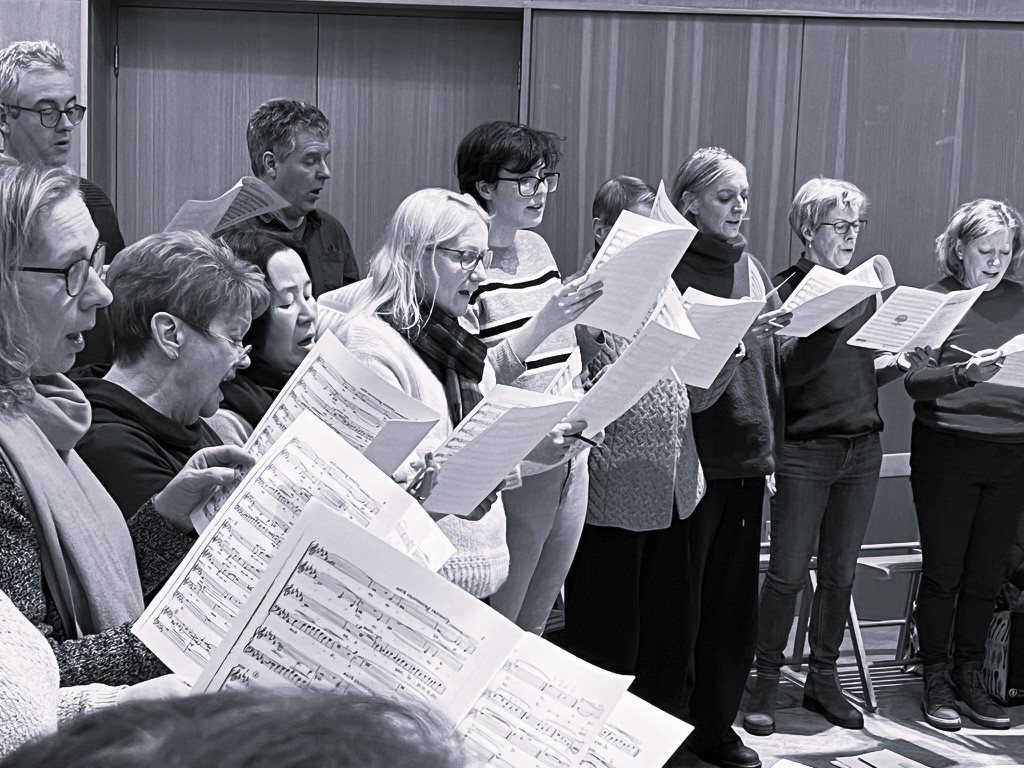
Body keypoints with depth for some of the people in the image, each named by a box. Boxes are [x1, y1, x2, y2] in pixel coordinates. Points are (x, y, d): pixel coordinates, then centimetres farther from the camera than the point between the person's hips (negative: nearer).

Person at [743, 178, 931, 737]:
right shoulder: (785, 289, -5)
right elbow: (779, 371, -16)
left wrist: (900, 363, -1)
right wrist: (831, 323, -25)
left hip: (861, 449, 5)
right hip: (803, 451, -5)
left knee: (840, 571, 9)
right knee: (788, 573, -3)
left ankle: (823, 679, 21)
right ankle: (766, 684, 9)